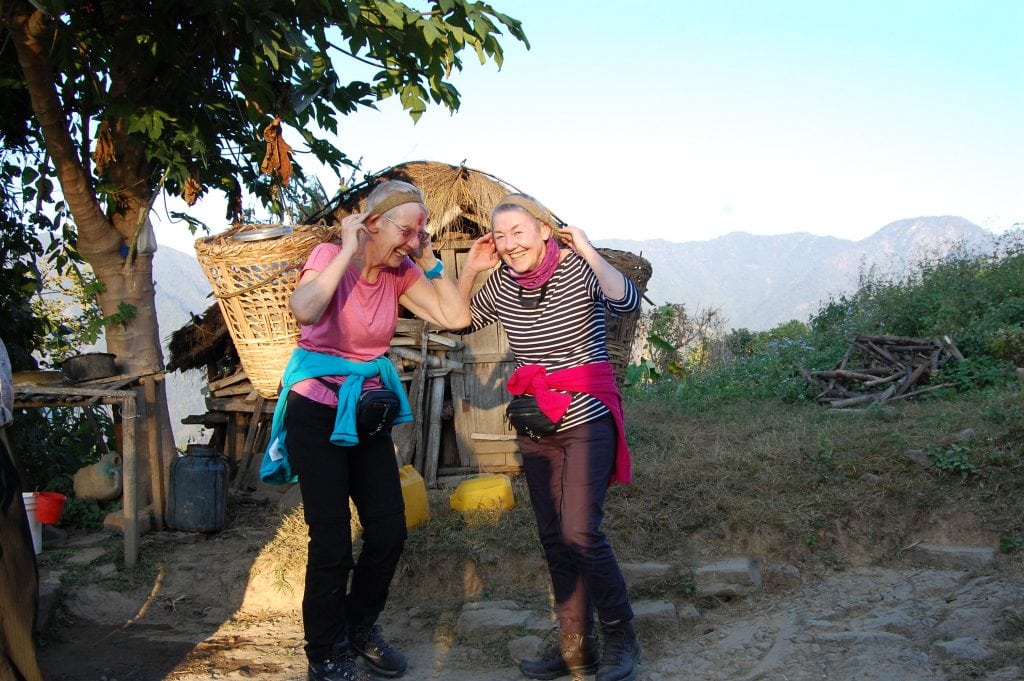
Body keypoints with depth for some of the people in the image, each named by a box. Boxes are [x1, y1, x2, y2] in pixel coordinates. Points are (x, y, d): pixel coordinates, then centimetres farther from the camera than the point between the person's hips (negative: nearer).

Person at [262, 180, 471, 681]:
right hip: (317, 410, -6)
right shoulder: (329, 256, -14)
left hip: (367, 412, 6)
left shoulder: (400, 274, 2)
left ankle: (359, 629, 30)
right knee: (332, 541, -3)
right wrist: (348, 250, -27)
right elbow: (304, 310, -36)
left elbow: (455, 316, -7)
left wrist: (428, 259, -7)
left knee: (389, 530, 6)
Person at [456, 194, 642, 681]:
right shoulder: (502, 281, 3)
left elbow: (628, 302, -31)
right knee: (552, 536, 10)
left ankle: (621, 640, 5)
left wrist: (587, 250, -25)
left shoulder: (577, 268, -14)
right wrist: (470, 269, 2)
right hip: (535, 426, 6)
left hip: (586, 420, -6)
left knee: (579, 531, -15)